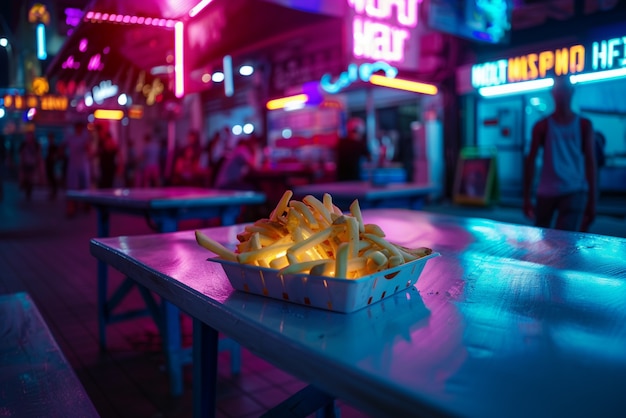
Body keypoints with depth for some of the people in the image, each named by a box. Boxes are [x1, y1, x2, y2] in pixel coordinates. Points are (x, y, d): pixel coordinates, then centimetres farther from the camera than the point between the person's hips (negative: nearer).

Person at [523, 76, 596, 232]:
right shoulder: (542, 125, 4)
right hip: (546, 193, 1)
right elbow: (530, 161, 3)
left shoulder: (584, 125, 6)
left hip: (574, 192, -1)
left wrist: (592, 199, 1)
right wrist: (527, 198, 0)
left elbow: (590, 162, 5)